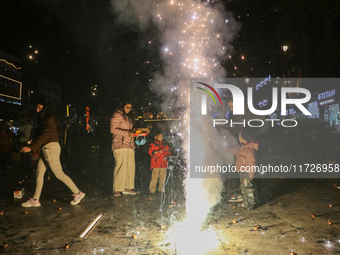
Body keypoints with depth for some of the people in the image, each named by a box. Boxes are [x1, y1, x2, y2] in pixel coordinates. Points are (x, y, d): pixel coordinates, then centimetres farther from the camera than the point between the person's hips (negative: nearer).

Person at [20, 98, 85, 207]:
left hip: (51, 148, -9)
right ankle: (35, 200, 18)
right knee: (39, 173, 10)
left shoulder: (50, 120, -14)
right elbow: (40, 135, 15)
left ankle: (78, 193, 5)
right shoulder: (44, 119, 15)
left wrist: (31, 148, -22)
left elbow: (44, 136, -20)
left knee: (59, 174, -4)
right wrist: (32, 145, 4)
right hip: (45, 149, 10)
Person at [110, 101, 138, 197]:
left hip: (129, 145, 8)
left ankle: (127, 188, 11)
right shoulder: (117, 115, -1)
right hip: (120, 145, -8)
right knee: (120, 166, -10)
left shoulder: (128, 117, 25)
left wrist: (133, 133, 11)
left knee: (130, 167, 4)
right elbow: (113, 129, -11)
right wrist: (127, 133, -16)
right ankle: (116, 190, -3)